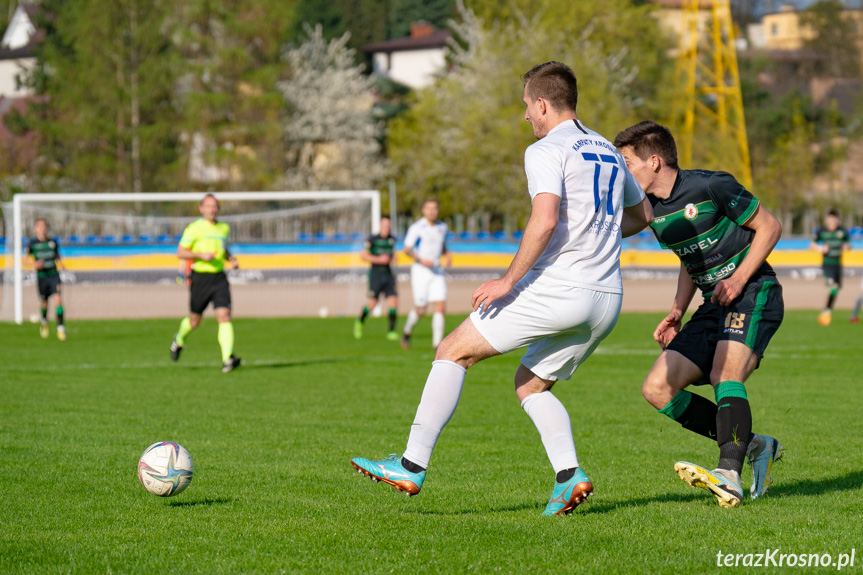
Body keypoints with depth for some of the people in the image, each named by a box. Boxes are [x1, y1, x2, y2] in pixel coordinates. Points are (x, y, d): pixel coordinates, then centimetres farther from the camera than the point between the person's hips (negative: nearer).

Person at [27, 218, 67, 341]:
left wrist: (61, 264, 0)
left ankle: (60, 328, -12)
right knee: (44, 303, 7)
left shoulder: (53, 241, 6)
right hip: (41, 276, -1)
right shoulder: (32, 243, -1)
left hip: (54, 274, 1)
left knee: (58, 300, -15)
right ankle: (44, 323, 38)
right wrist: (34, 264, -15)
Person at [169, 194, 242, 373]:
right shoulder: (194, 228, -5)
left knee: (224, 315, -14)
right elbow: (180, 252, -6)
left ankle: (228, 359, -23)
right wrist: (201, 255, -19)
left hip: (219, 277, 3)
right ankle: (179, 340, 43)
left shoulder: (224, 228, 13)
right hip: (200, 278, -3)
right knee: (194, 321, 9)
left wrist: (231, 259, 10)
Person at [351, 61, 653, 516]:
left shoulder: (546, 151, -7)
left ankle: (412, 466, -2)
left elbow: (544, 221, -22)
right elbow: (642, 214, 31)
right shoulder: (607, 151, 19)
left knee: (453, 351, 2)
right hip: (607, 298, 8)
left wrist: (508, 281, -17)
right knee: (530, 384, 22)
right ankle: (569, 475, 0)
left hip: (558, 287, -8)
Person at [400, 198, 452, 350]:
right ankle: (407, 331, 28)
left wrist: (447, 255, 3)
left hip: (437, 271, 4)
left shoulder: (442, 227, 10)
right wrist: (421, 260, -22)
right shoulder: (416, 227, -7)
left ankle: (437, 343, -6)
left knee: (441, 307, -10)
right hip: (420, 271, -4)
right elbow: (407, 249, -7)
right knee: (420, 310, -2)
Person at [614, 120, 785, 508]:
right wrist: (677, 312, 10)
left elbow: (769, 227, -7)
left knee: (724, 373, -31)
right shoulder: (653, 212, 9)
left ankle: (729, 476, -43)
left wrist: (739, 278, -18)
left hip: (754, 293, -8)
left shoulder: (711, 186, -13)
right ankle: (753, 446, 2)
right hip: (715, 306, 8)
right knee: (657, 389, -4)